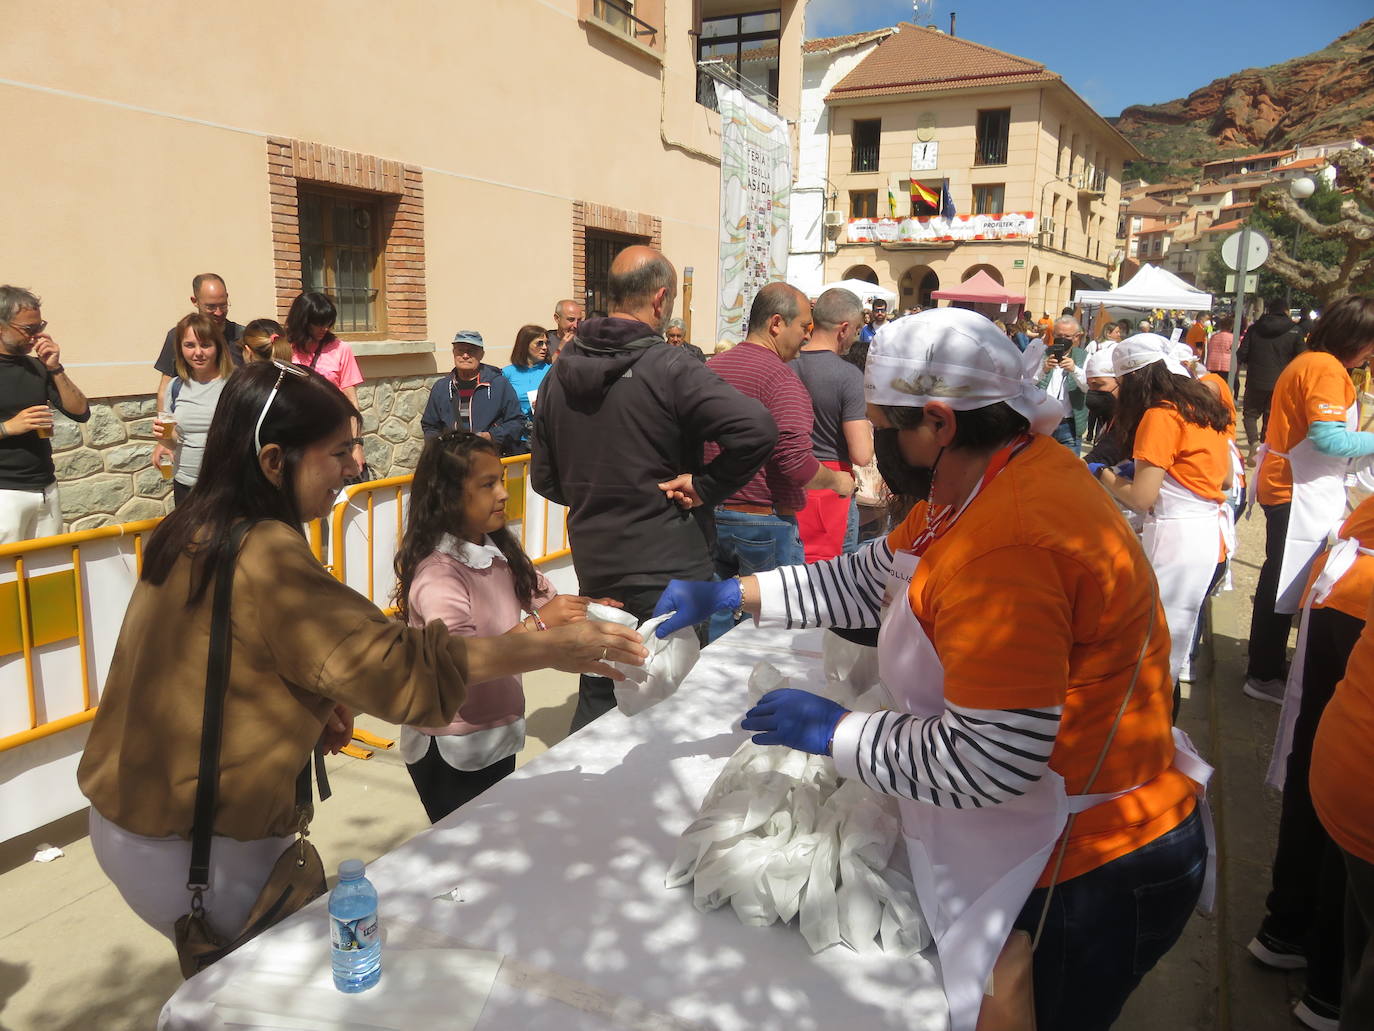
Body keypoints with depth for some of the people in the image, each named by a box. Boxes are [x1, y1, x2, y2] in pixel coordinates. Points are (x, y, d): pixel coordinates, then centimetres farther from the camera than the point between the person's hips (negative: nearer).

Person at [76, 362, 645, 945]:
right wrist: (554, 648, -24)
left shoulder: (193, 535, 3)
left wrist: (308, 711, 2)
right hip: (192, 850, -8)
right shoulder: (264, 555, -26)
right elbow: (398, 663, -29)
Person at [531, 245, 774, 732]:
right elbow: (757, 428, -29)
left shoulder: (560, 372, 5)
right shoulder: (669, 368, -17)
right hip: (668, 571, -6)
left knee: (596, 701, 21)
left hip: (593, 568, 6)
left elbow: (545, 478, 11)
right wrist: (706, 486, -17)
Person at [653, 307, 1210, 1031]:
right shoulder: (1001, 474, -1)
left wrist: (830, 731, -19)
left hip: (1092, 880, -9)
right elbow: (877, 577, 7)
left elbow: (988, 763, -32)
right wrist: (734, 593, 2)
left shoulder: (1007, 546, -34)